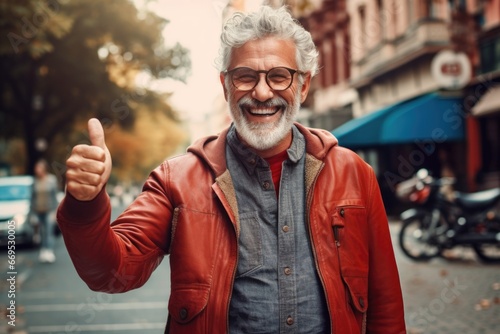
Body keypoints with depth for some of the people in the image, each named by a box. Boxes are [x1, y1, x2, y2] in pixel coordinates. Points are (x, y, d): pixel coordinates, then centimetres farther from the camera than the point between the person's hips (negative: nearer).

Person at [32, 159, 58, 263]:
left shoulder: (52, 180, -2)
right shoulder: (35, 182, 5)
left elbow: (54, 196, -1)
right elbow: (33, 197, 10)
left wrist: (54, 211, -5)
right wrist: (33, 211, 7)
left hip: (49, 210, -3)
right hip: (39, 211, 3)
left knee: (49, 232, -11)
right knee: (42, 233, 5)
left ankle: (50, 253, -15)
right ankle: (44, 252, 13)